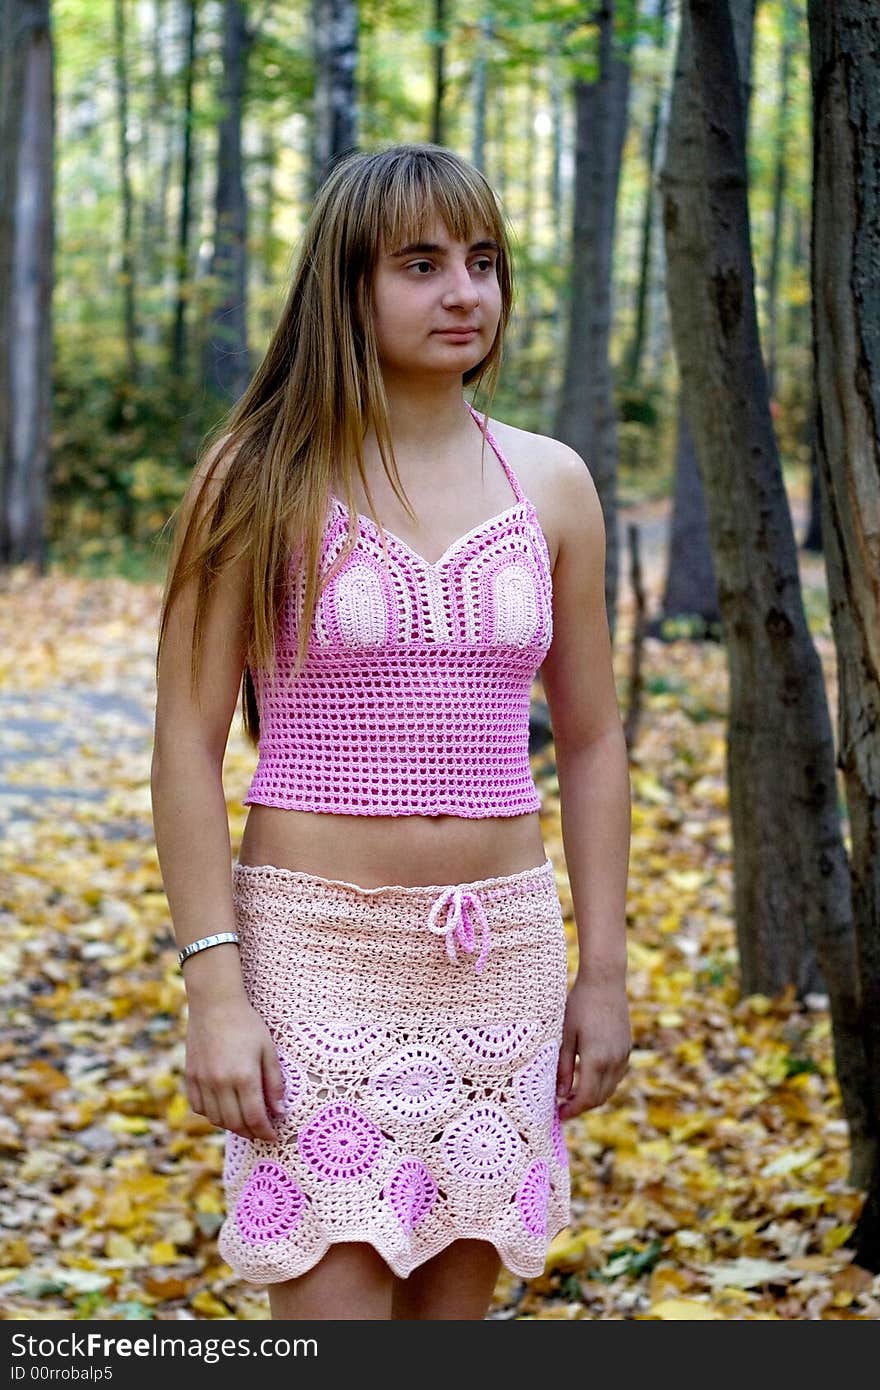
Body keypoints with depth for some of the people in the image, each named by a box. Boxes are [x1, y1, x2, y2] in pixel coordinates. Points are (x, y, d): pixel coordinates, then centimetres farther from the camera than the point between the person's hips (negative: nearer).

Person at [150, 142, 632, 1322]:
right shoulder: (265, 479, -4)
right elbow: (188, 742, -6)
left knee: (455, 1309, 10)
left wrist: (603, 970, 8)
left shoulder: (549, 483, 7)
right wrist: (213, 988, -12)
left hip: (501, 949, 4)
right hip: (317, 945, -4)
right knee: (333, 1312, -6)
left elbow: (590, 742, 12)